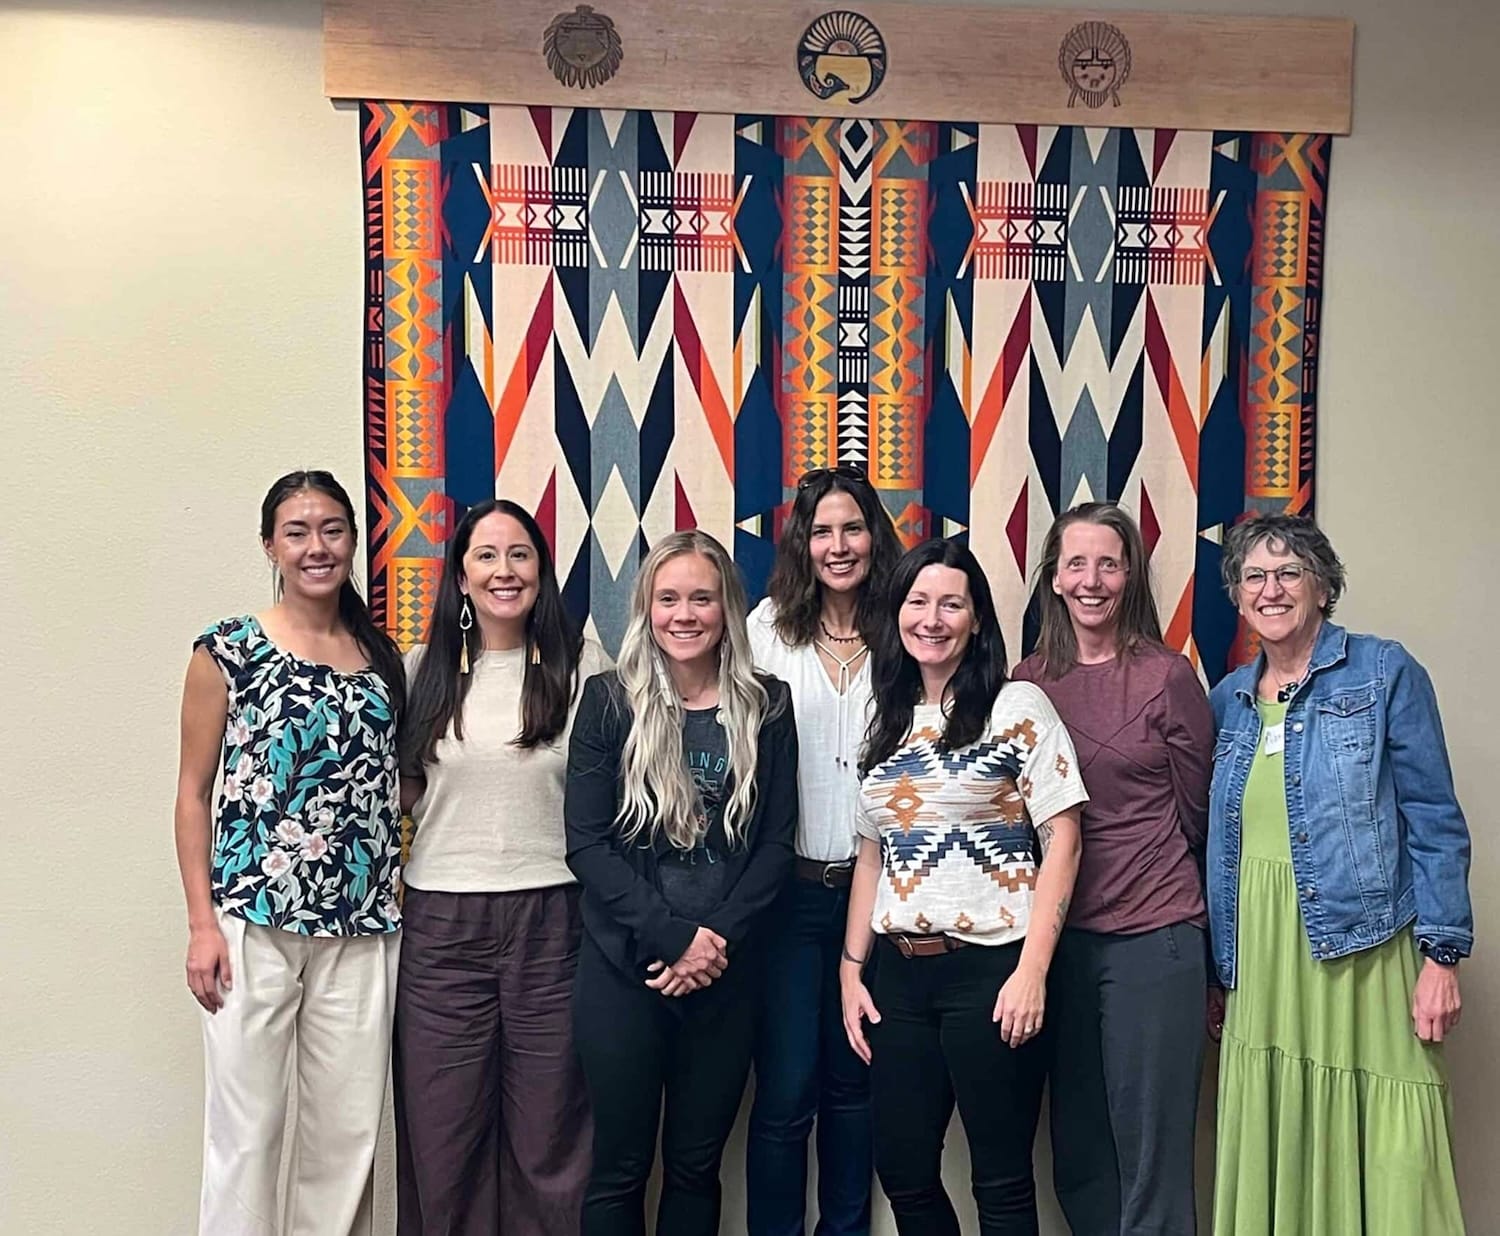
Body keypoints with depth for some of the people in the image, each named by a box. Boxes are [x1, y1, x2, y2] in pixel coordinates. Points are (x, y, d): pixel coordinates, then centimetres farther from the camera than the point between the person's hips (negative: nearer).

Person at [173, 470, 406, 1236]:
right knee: (246, 1129, 2)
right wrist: (203, 921, -7)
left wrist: (401, 899, 8)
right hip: (253, 920, -3)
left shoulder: (381, 655, 10)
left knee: (349, 1129, 9)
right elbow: (193, 792, 0)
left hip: (363, 926, 4)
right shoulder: (227, 651, -1)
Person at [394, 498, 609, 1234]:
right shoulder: (423, 669, 5)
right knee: (442, 1131, 10)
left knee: (548, 1129, 9)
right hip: (442, 924, 2)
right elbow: (398, 788, 14)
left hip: (553, 918, -1)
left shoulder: (583, 665, 1)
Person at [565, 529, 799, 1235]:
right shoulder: (609, 701, -2)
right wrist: (673, 935, -16)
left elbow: (776, 842, 2)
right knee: (620, 1167, 7)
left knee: (697, 1164, 13)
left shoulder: (766, 706, 3)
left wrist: (719, 938, -11)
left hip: (726, 971, 2)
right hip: (623, 966, -1)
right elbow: (586, 843, -7)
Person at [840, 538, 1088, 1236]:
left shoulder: (1018, 707, -4)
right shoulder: (888, 721, 12)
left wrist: (1032, 970, -15)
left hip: (991, 967, -5)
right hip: (900, 973, 5)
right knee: (902, 1174, 12)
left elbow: (1062, 837, -8)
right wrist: (852, 968, 10)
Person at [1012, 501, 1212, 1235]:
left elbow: (1193, 814, 2)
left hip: (1152, 938, -4)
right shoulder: (1028, 681, 4)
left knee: (1151, 1162, 4)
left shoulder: (1167, 677, -7)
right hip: (1060, 936, 4)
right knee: (1077, 1158, 14)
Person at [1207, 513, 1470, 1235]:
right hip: (1260, 959, 4)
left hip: (1363, 949, -4)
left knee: (1386, 1164, -3)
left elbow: (1435, 822, -3)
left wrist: (1442, 956, -9)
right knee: (1271, 1163, 8)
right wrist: (1219, 967, 14)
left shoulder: (1384, 673, 0)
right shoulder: (1228, 699, 13)